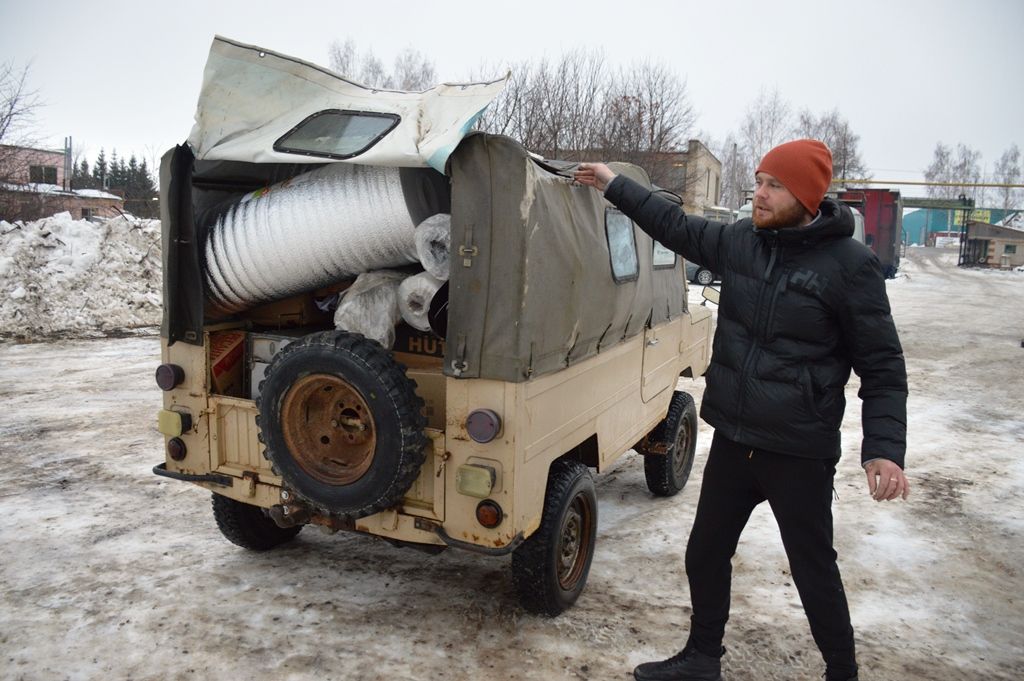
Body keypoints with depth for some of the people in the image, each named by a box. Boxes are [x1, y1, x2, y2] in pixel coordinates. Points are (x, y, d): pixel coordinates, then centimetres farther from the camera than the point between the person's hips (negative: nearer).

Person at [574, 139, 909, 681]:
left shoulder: (850, 265, -12)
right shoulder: (738, 241, 1)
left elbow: (882, 365, -8)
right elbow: (676, 226, 18)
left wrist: (884, 447, -18)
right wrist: (614, 185, 19)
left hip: (800, 454, -5)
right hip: (732, 441, 6)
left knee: (815, 573, 10)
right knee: (705, 555, 16)